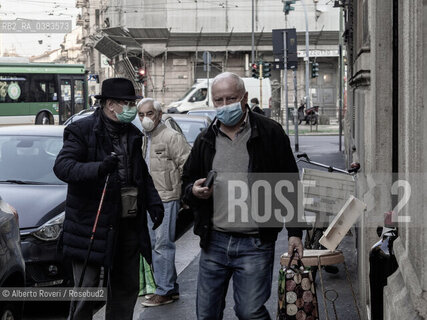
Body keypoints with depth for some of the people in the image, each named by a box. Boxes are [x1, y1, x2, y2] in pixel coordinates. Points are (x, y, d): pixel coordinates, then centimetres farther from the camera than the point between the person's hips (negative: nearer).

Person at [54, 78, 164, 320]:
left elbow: (143, 174, 22)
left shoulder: (133, 134, 13)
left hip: (128, 225, 7)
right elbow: (62, 166, -22)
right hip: (91, 225, -6)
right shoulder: (82, 131, -9)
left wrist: (154, 203, 6)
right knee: (86, 289, 0)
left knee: (127, 288, 16)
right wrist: (99, 169, -36)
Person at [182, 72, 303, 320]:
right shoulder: (206, 140, 11)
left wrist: (295, 232, -3)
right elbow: (187, 182, 20)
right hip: (214, 242, 4)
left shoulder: (270, 133, 0)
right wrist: (194, 191, -5)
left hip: (255, 244, -4)